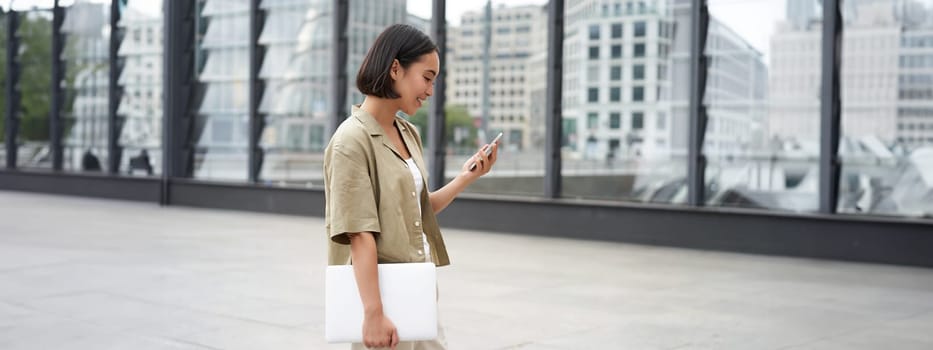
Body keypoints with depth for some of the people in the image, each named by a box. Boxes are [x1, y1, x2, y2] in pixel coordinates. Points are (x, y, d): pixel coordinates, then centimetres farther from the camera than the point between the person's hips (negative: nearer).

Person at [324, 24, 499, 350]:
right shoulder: (352, 141, -16)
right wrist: (373, 313, -24)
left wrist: (466, 177, 3)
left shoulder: (410, 134, 8)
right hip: (381, 294, -8)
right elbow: (359, 235, -21)